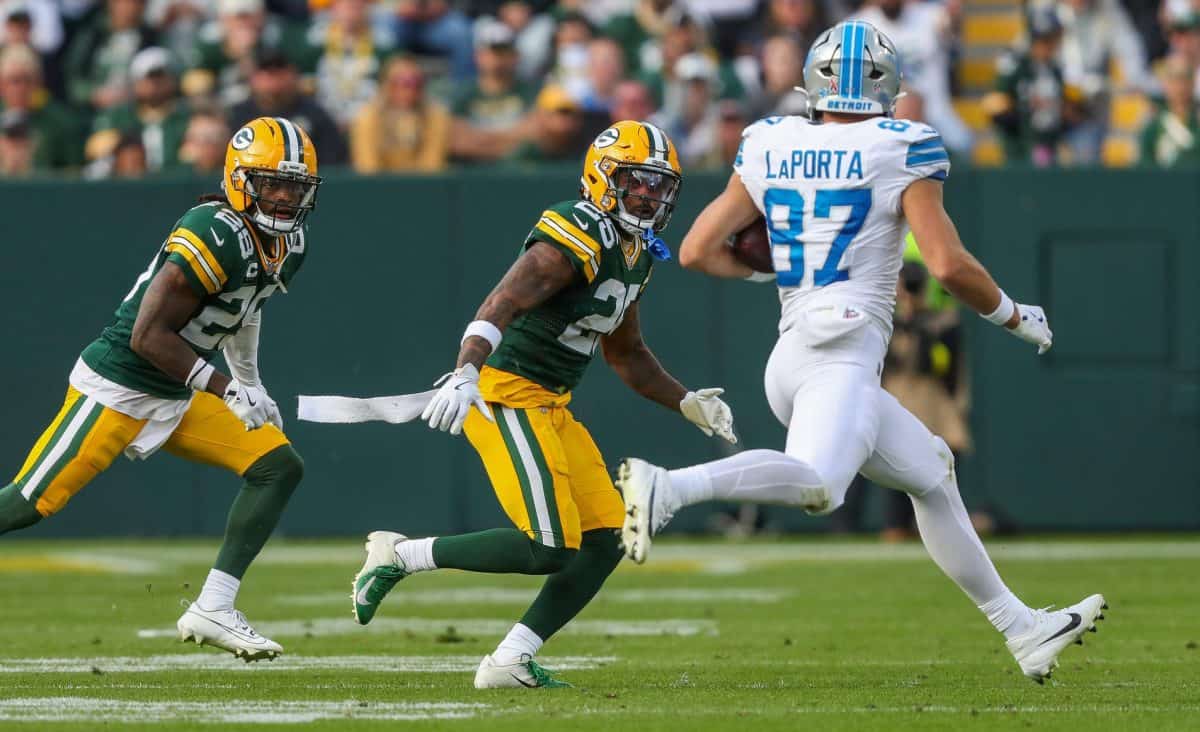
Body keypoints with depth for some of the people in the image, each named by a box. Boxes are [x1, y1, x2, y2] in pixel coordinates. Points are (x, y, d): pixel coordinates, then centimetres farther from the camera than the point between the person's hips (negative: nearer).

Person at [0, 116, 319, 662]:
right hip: (117, 390, -9)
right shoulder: (214, 236, -25)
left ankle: (212, 610, -6)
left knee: (279, 468, -4)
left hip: (179, 400, 9)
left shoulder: (288, 245, 4)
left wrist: (252, 386, 30)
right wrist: (228, 390, -26)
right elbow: (148, 336, -25)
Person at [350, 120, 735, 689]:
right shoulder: (576, 237, -16)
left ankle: (510, 661, 4)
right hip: (507, 393, -10)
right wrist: (465, 375, -45)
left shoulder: (635, 254, 14)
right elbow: (500, 306, -29)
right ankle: (400, 556, -4)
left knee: (604, 542, 2)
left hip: (550, 406, 10)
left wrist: (689, 405, 21)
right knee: (550, 549, -16)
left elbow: (626, 354, 28)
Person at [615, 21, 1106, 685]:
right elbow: (950, 267, -7)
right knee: (815, 484, -29)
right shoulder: (901, 153, 0)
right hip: (844, 350, -8)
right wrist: (1015, 316, 10)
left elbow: (698, 251, 13)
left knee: (930, 470, 20)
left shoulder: (770, 148, 13)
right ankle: (667, 486, -49)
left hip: (790, 354, 8)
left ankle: (1022, 629, 23)